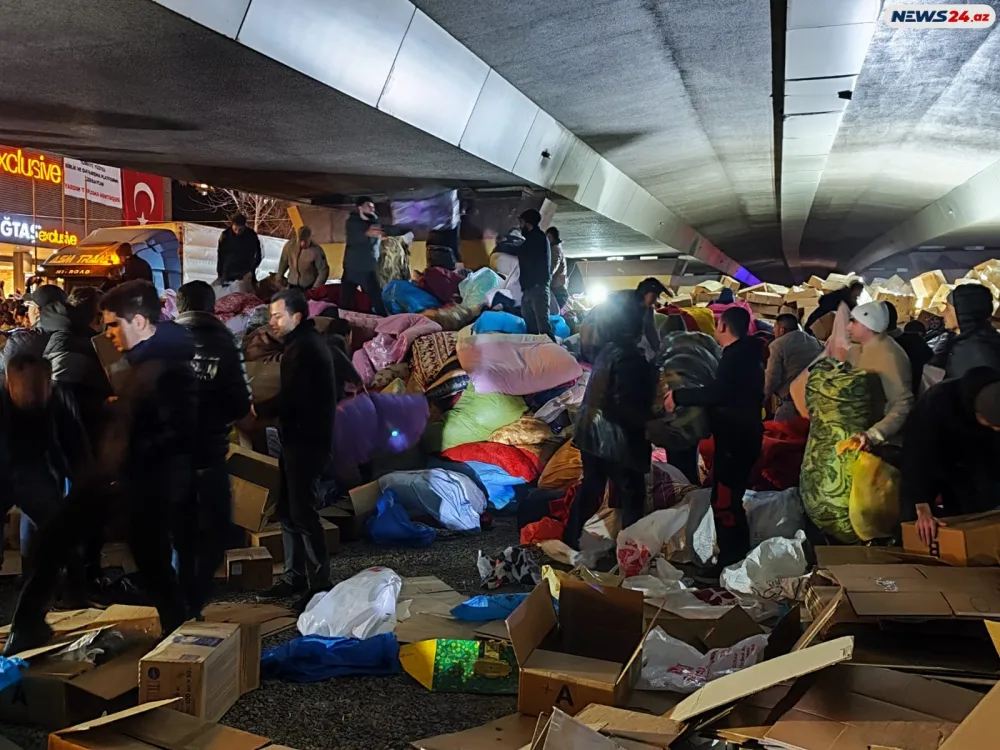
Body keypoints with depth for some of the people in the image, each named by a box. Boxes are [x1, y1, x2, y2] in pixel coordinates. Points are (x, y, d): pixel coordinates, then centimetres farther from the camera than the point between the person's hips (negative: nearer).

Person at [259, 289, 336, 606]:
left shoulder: (302, 347, -17)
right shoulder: (307, 342, 16)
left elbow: (291, 400, -23)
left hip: (305, 442, -11)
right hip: (302, 439, 11)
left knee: (302, 513, -7)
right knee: (288, 511, 15)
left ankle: (320, 585, -1)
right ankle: (295, 576, 23)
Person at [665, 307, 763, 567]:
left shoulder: (736, 355, -17)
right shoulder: (746, 355, 15)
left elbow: (717, 392, -28)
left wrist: (678, 396, -21)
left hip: (735, 438, -11)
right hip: (740, 435, 11)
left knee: (724, 500, -9)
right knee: (730, 499, 17)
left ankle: (730, 562, -4)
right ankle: (736, 557, 25)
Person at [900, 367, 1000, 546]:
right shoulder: (937, 403, -37)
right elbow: (916, 454, -39)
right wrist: (923, 510, -44)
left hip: (972, 465, 3)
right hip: (928, 462, -3)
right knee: (915, 525, -5)